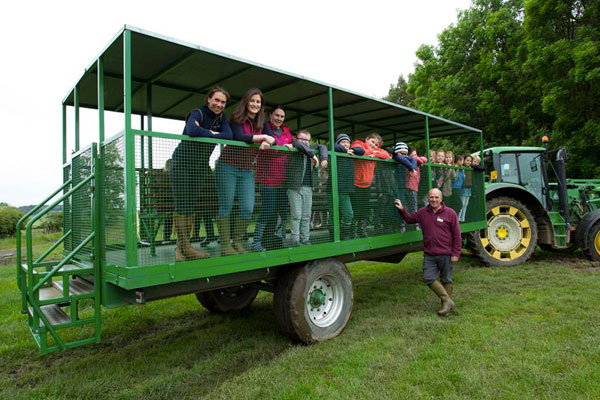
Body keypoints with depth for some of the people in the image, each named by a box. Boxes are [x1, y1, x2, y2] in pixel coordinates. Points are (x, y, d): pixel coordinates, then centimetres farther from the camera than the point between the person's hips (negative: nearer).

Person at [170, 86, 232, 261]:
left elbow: (229, 135, -11)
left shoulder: (221, 117, 5)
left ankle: (181, 246, 11)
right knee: (182, 204, -7)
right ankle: (184, 247, -3)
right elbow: (192, 130, -35)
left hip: (201, 165, 6)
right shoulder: (197, 113, -14)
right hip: (183, 162, -6)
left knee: (192, 205, 5)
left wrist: (210, 134, -21)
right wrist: (212, 133, -21)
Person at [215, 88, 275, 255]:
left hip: (247, 170, 5)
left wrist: (267, 143, -19)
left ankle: (238, 243, 14)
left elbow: (272, 138, 3)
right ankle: (225, 245, 6)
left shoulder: (261, 123, 12)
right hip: (228, 166, -5)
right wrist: (263, 137, -19)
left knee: (248, 209, 0)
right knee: (226, 207, -1)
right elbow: (239, 136, -21)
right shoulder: (237, 118, -5)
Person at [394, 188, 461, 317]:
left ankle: (446, 305, 25)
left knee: (446, 280, 10)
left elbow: (456, 234, -3)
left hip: (445, 254, -3)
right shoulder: (422, 213, 5)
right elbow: (409, 219, 21)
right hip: (429, 255, 3)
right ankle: (447, 301, 11)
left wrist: (456, 253, -6)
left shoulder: (450, 213, -5)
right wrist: (402, 210, 4)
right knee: (429, 278, -3)